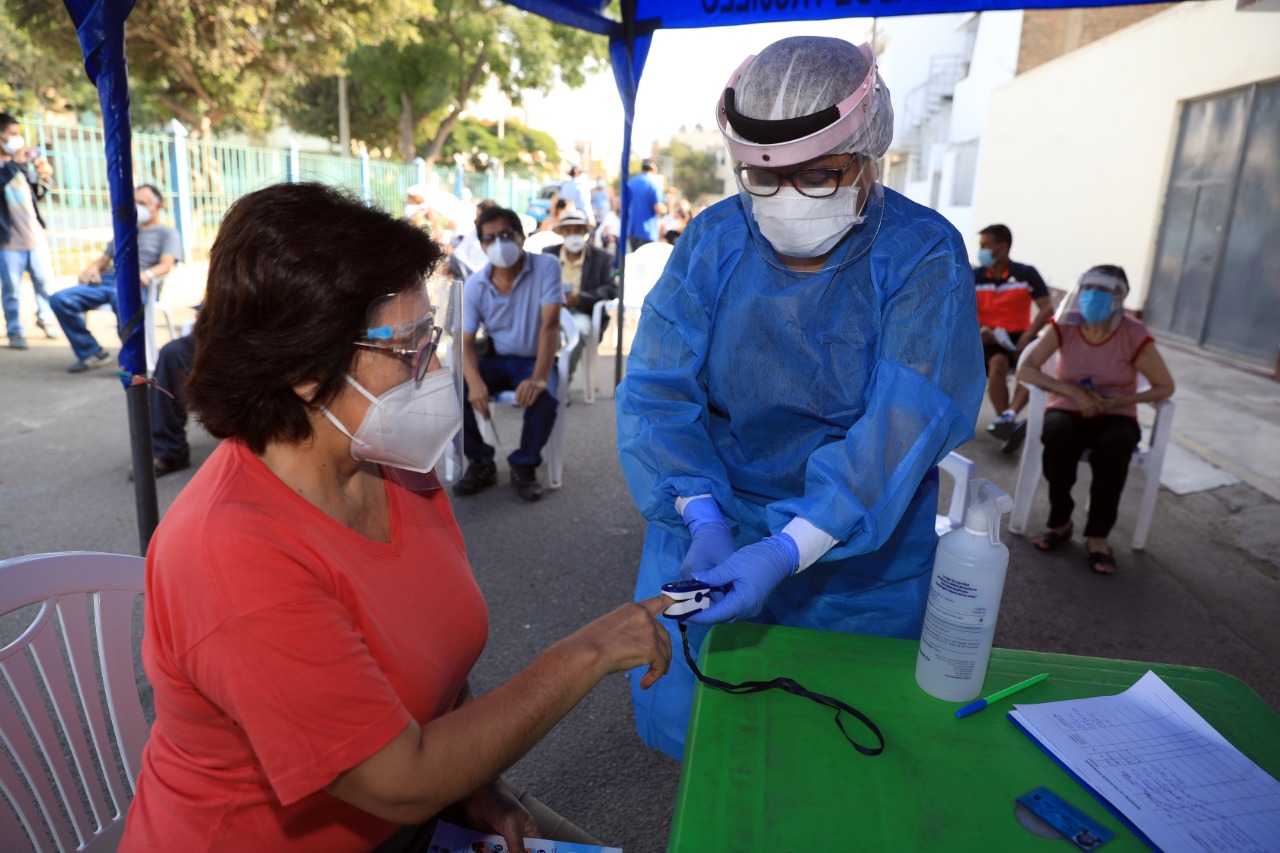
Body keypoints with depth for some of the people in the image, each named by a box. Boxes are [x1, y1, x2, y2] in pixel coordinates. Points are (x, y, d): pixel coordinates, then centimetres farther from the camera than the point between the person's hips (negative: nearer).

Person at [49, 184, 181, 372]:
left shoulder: (167, 233, 15)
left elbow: (166, 265, -4)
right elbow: (104, 259, 33)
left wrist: (147, 274, -26)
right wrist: (94, 267, 7)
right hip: (106, 280, 7)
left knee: (120, 296, -43)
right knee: (59, 299, -18)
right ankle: (92, 353, -10)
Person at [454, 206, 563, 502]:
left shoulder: (546, 267, -15)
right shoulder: (474, 285, -6)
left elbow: (550, 325, -24)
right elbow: (465, 341, -9)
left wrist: (539, 378, -37)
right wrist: (475, 381, -31)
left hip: (536, 359, -3)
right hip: (496, 360, 3)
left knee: (543, 398, -35)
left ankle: (524, 466, -7)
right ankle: (481, 463, -1)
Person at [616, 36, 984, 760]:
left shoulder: (924, 257, -14)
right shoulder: (713, 241, -7)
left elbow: (903, 426, -23)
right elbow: (659, 390, -13)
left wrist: (788, 550, -33)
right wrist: (705, 521, -26)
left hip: (859, 553, -1)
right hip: (708, 521, 2)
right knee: (684, 711, 18)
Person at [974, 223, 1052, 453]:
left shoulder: (1026, 273, 0)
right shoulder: (974, 277, 3)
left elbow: (1047, 308, -4)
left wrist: (1027, 336, -17)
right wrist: (979, 329, -19)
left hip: (1019, 335, 1)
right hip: (989, 338, 0)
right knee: (998, 362, -34)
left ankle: (1008, 417, -46)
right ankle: (1009, 425, -35)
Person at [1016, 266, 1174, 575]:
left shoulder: (1134, 335, -11)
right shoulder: (1065, 326, -9)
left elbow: (1165, 387, -2)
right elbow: (1025, 370, -14)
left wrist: (1122, 400, -19)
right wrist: (1073, 392, -24)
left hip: (1115, 416, 0)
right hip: (1067, 410, 1)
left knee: (1113, 449, -35)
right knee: (1058, 436, -35)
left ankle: (1098, 535, -15)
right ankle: (1059, 522, -13)